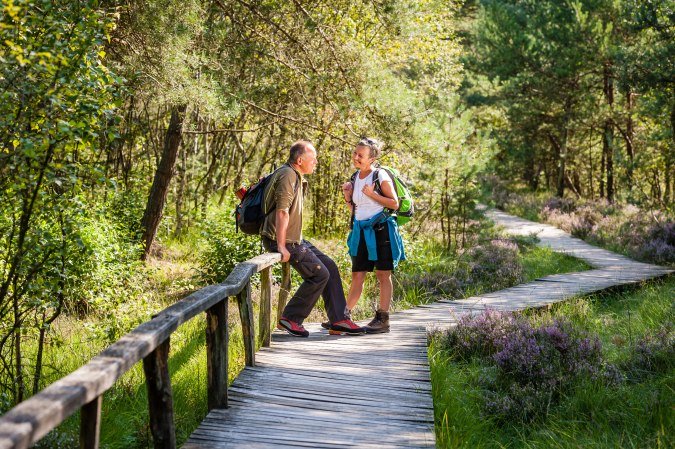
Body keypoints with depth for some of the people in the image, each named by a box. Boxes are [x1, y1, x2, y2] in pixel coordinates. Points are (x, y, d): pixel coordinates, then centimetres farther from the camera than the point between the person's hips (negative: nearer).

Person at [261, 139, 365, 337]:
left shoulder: (297, 176, 18)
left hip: (295, 239, 10)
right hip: (282, 240, -10)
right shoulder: (288, 175, -16)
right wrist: (281, 246, -25)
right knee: (319, 274, -13)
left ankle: (339, 320, 7)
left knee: (330, 266, 5)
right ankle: (290, 319, -3)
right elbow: (282, 212, -23)